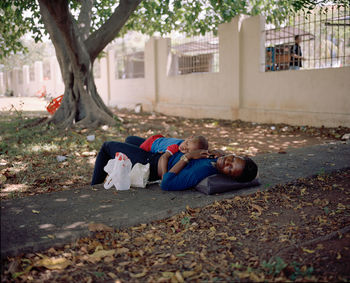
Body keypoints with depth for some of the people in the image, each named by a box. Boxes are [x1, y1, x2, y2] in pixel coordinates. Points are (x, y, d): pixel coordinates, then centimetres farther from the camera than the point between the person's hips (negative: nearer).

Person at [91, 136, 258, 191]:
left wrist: (187, 157, -39)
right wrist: (218, 153, -15)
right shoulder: (220, 161, -18)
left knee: (107, 146, 12)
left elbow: (166, 185, -41)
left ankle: (94, 189, 33)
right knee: (130, 140, 33)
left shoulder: (203, 171, -42)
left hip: (151, 165, -8)